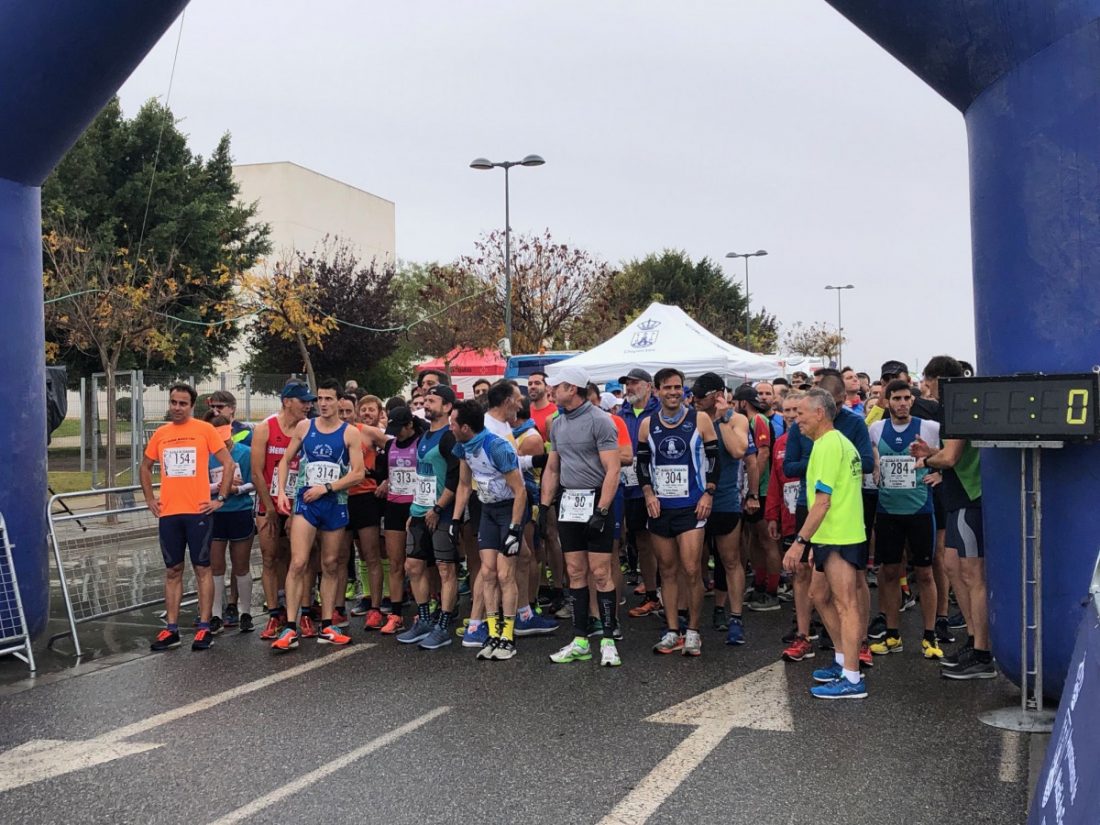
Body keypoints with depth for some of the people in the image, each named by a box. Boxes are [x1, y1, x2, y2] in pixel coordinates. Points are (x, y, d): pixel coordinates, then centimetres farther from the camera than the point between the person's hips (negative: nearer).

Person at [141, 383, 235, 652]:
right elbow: (145, 467, 23)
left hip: (198, 512, -4)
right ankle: (171, 630, 13)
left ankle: (204, 629, 5)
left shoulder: (205, 430, -2)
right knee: (173, 571, 8)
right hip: (168, 513, 4)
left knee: (202, 569, 1)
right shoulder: (160, 434, 10)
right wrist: (149, 499, 14)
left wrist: (220, 498, -5)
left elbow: (228, 463, -2)